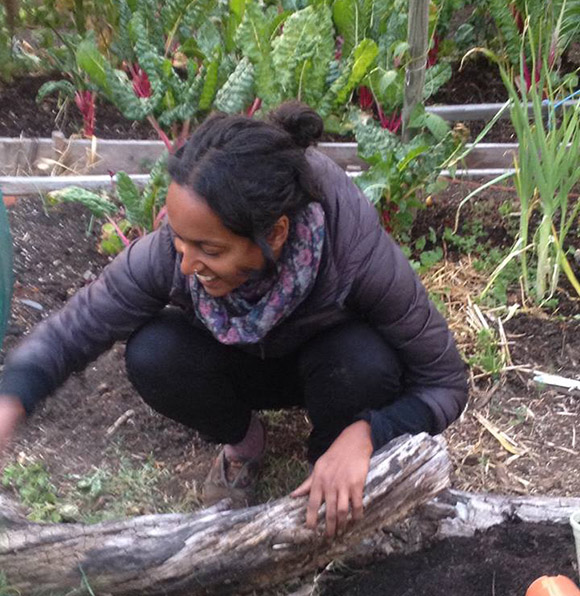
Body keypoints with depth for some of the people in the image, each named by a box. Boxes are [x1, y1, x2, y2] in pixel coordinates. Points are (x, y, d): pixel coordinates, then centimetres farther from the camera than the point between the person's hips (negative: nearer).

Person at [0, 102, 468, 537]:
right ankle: (243, 441, 4)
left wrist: (363, 435, -41)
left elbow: (445, 384, -25)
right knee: (153, 355, -27)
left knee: (365, 362, -34)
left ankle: (330, 470, -1)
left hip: (327, 366, -1)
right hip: (242, 368, 2)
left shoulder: (361, 255, -37)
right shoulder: (171, 251, -32)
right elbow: (74, 329, -19)